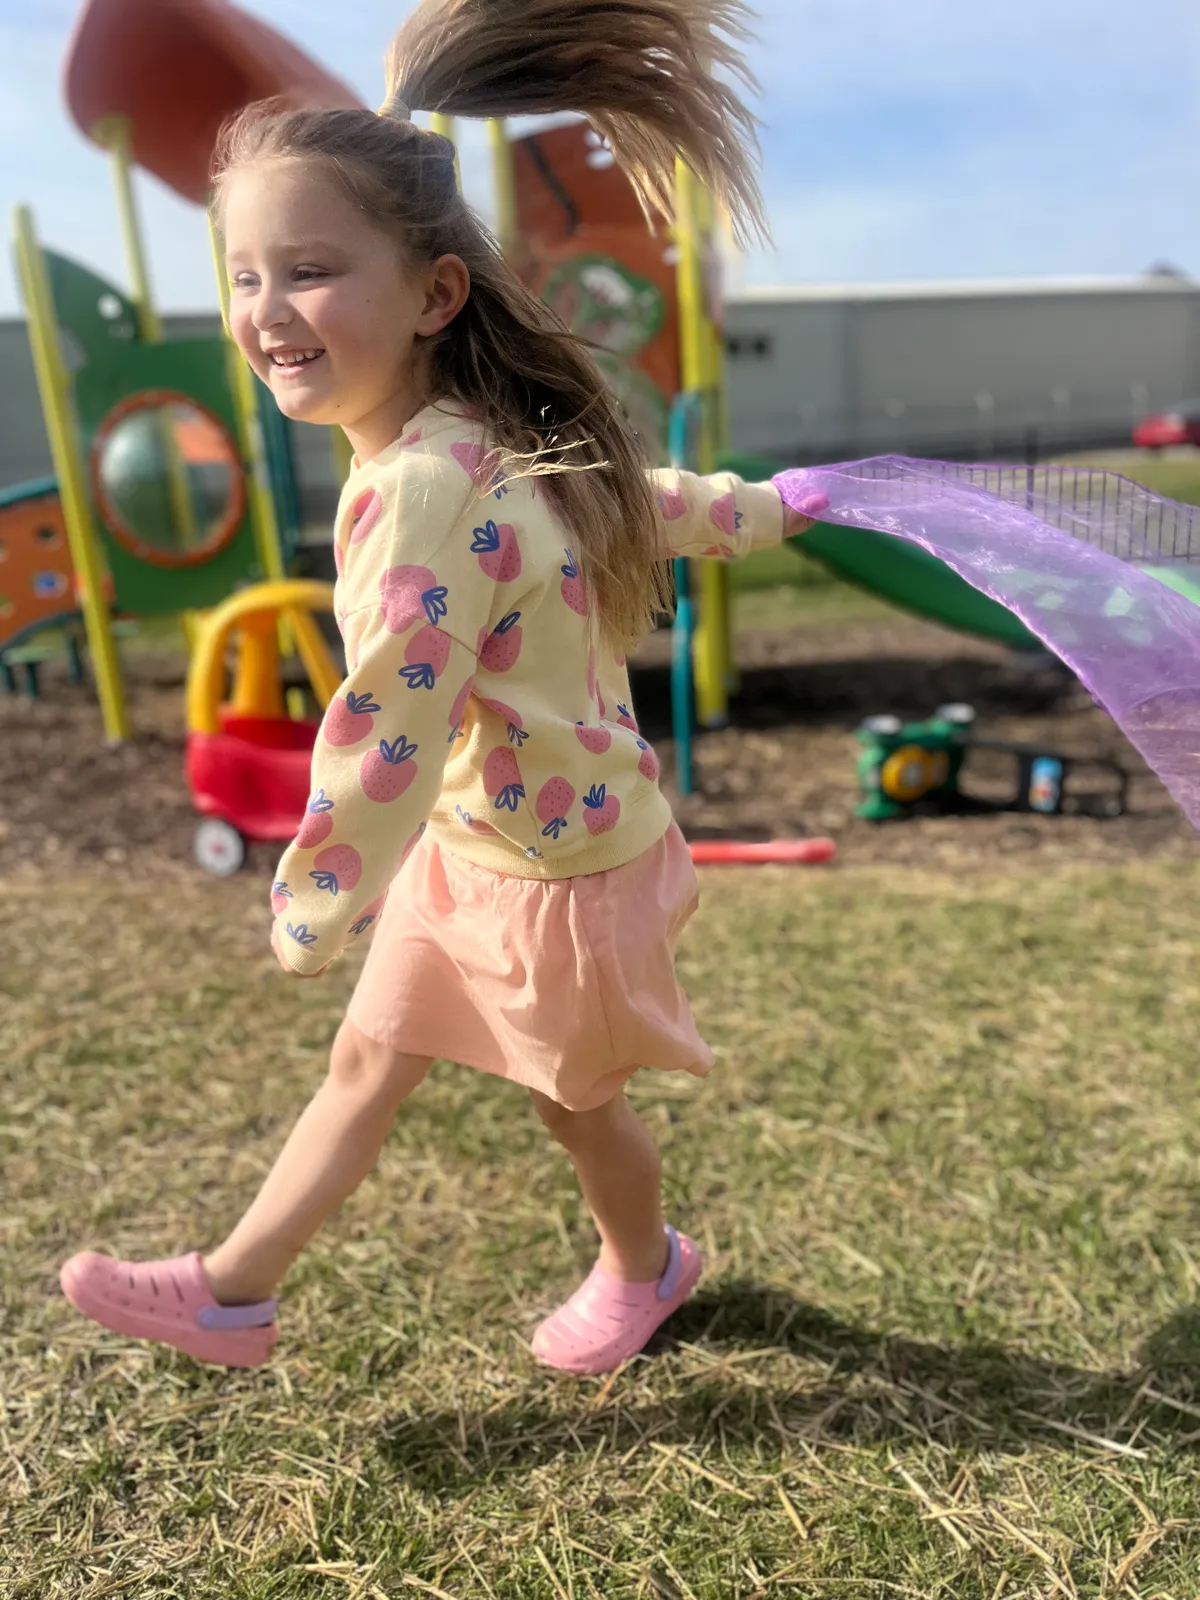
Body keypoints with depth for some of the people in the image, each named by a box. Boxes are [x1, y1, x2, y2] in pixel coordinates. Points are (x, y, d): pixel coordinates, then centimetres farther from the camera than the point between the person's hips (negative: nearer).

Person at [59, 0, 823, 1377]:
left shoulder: (419, 490, -33)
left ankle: (644, 1268, 51)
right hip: (468, 843, 9)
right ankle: (232, 1293, 36)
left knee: (578, 1103, 19)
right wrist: (762, 509, 29)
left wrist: (311, 912, -17)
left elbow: (386, 729, -31)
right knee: (366, 1060, 17)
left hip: (555, 865, -8)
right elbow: (645, 502, 11)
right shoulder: (495, 439, -3)